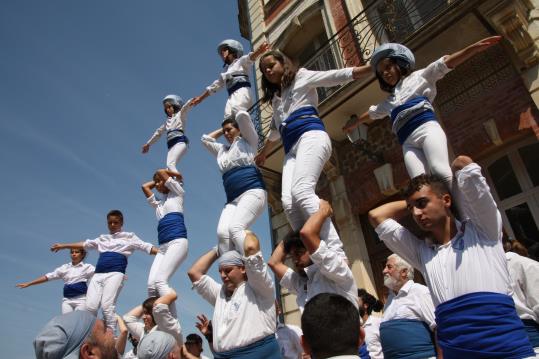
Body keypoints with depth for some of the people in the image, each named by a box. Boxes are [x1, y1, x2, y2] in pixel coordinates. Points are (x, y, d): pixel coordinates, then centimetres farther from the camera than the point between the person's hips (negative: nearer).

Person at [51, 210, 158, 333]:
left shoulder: (129, 237, 14)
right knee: (90, 306, -7)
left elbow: (146, 246, 5)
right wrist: (63, 246, 31)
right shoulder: (103, 238, 28)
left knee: (107, 305, -17)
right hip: (98, 274, 5)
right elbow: (85, 244, 32)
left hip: (115, 273, -5)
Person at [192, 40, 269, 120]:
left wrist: (259, 51, -32)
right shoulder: (226, 70, 34)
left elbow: (250, 57, -8)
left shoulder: (241, 61, 15)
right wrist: (200, 98, 45)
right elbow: (215, 85, 40)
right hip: (232, 96, 6)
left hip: (242, 92, -6)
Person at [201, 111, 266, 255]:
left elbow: (242, 115, 7)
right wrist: (221, 129, 40)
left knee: (235, 228, -31)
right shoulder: (222, 150, 33)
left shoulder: (248, 141, 17)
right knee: (222, 232, -23)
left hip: (252, 192, -5)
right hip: (233, 200, 6)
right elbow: (205, 139, 43)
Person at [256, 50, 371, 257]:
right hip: (291, 148, 6)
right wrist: (263, 153, 59)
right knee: (288, 202, -21)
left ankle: (337, 253, -39)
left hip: (311, 135, -6)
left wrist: (372, 67, -2)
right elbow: (275, 130, 48)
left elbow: (337, 76, 8)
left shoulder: (302, 77, 18)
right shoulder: (275, 98, 36)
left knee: (301, 191, -32)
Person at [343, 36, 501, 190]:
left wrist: (474, 48, -3)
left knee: (440, 170, -30)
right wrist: (354, 123, 68)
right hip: (409, 142, 4)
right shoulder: (389, 101, 38)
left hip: (427, 128, -3)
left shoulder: (418, 77, 23)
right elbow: (371, 113, 53)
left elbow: (445, 63, 11)